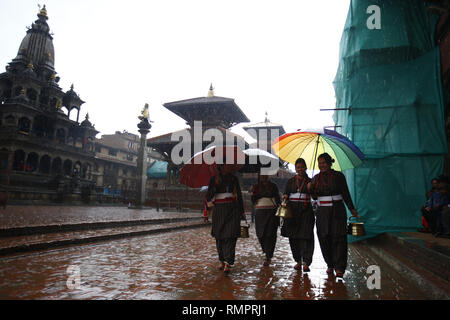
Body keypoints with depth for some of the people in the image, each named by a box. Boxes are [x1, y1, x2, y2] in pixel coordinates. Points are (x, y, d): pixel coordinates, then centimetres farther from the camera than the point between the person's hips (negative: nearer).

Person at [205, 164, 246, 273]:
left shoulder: (233, 178, 7)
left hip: (232, 209, 0)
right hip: (218, 210, 0)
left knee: (230, 236, -3)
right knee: (219, 237, 2)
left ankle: (227, 263, -1)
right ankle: (222, 261, 8)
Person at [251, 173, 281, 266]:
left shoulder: (273, 186, 7)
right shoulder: (256, 187, 12)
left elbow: (278, 199, 6)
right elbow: (253, 201, 8)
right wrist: (254, 193, -9)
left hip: (272, 212, -2)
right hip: (260, 212, 2)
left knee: (270, 234, -9)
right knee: (261, 234, 2)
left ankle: (268, 258, -3)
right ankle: (267, 253, 26)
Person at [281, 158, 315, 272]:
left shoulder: (310, 181, 8)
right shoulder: (290, 181, 12)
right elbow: (285, 195, 12)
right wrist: (285, 198, -10)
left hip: (306, 210, -1)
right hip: (292, 209, 2)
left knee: (306, 235, -9)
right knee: (293, 236, 3)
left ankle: (306, 262, -7)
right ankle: (298, 261, 16)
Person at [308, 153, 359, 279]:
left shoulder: (338, 176, 0)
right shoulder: (316, 177, 9)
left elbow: (346, 194, 2)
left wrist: (352, 209, -3)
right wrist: (310, 189, -8)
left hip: (337, 211, -3)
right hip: (322, 211, 3)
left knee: (338, 237, -7)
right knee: (324, 239, 2)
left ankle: (339, 268, -3)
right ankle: (330, 265, 16)